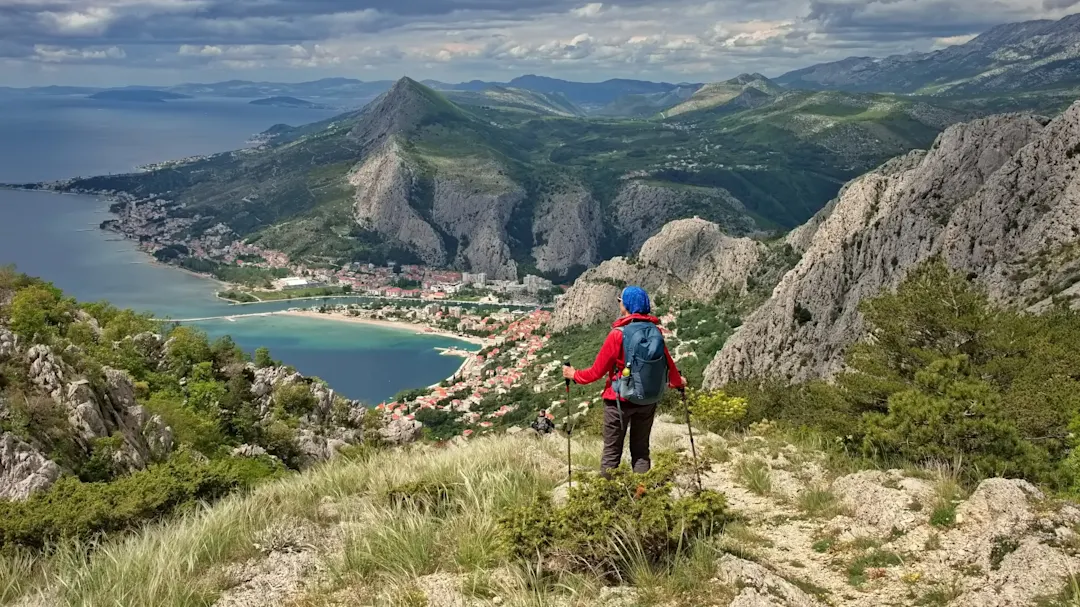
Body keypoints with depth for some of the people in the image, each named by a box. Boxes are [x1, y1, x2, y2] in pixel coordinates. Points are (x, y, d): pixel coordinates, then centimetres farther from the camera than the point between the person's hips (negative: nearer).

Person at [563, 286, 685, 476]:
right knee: (641, 450, 15)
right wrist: (677, 381, 27)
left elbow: (598, 370, -11)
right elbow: (668, 362, 6)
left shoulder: (618, 334, -17)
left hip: (620, 399, -4)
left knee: (612, 451, 4)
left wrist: (575, 375, 7)